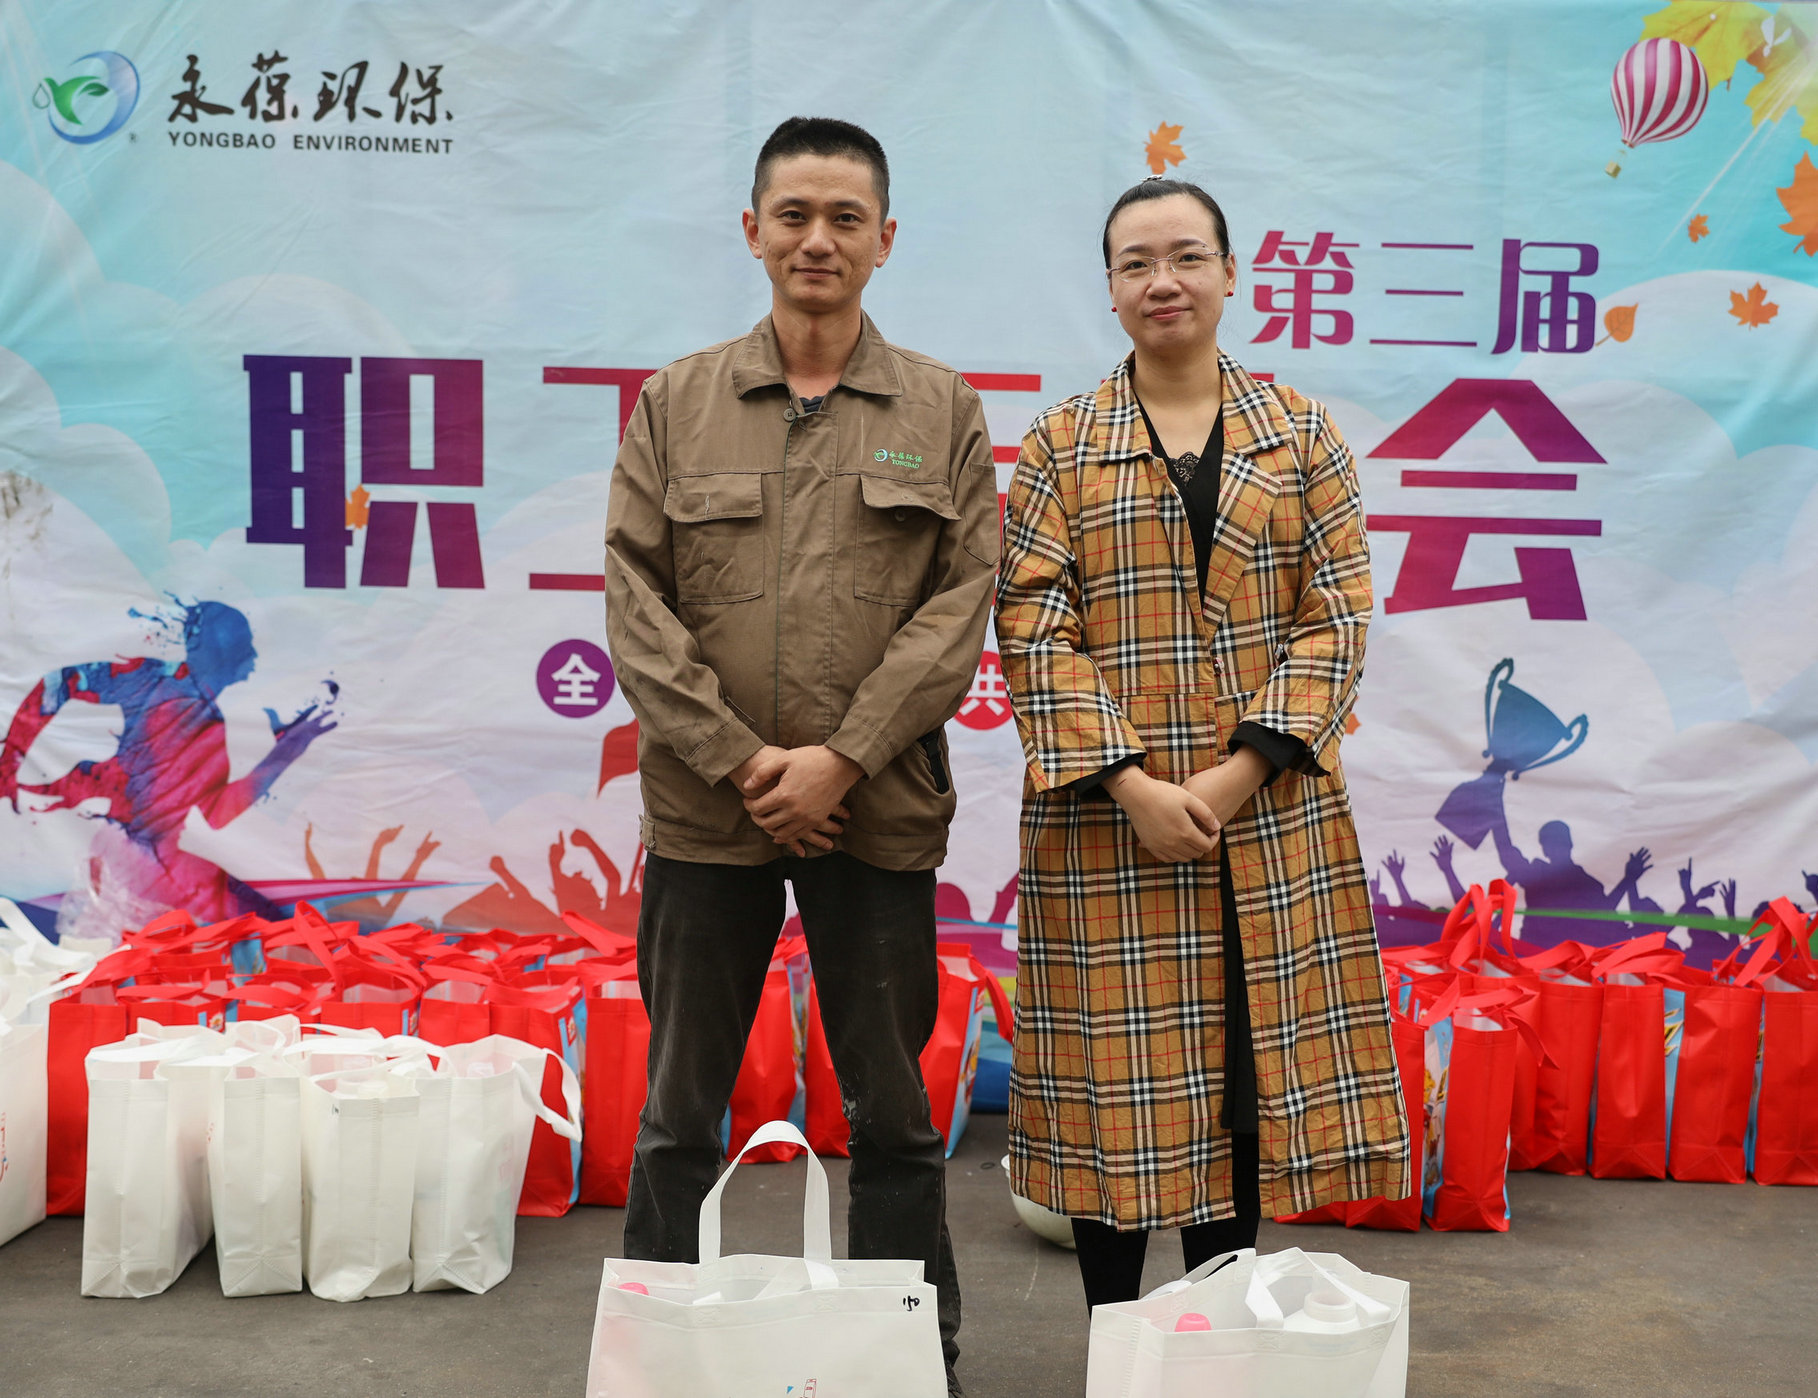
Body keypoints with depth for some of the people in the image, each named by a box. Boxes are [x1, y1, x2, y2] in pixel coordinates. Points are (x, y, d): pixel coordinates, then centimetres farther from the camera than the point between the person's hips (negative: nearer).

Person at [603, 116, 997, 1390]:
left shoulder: (943, 411, 5)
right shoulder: (676, 403, 6)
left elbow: (962, 603, -2)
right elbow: (635, 602, 0)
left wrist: (842, 759, -11)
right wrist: (741, 762, -9)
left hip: (879, 811, 0)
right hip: (706, 811, 1)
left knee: (893, 1110, 10)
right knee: (679, 1112, 10)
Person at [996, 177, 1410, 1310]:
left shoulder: (1301, 433, 8)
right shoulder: (1062, 443, 5)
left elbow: (1337, 614, 2)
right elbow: (1031, 625, -3)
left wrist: (1243, 768, -11)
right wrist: (1129, 779, -14)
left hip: (1270, 814, 1)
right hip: (1107, 816, -1)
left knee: (1245, 1067, 7)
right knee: (1120, 1077, 3)